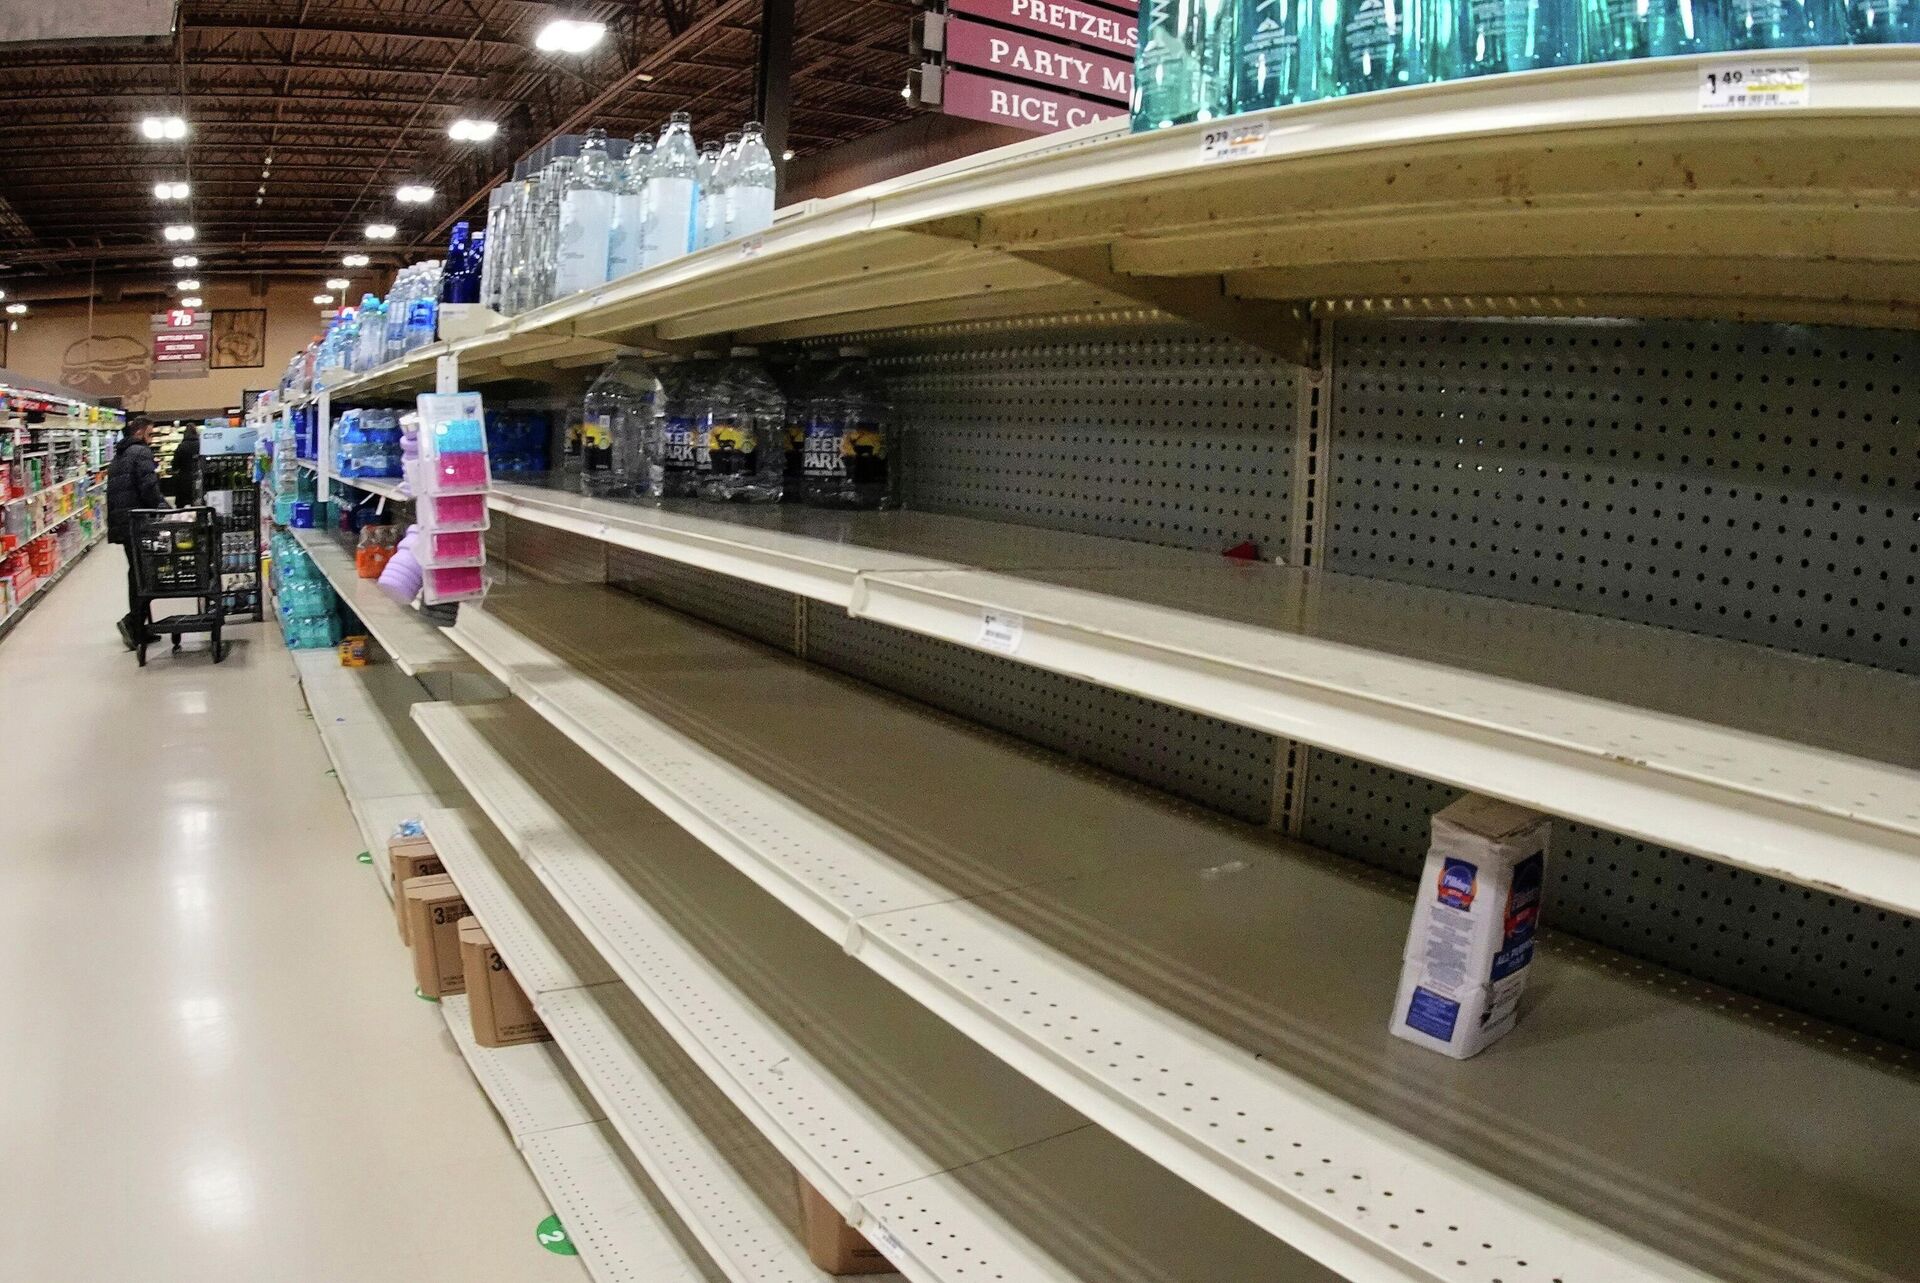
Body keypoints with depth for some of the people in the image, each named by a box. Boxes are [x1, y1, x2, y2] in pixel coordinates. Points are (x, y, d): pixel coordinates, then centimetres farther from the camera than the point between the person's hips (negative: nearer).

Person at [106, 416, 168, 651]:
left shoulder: (118, 455, 21)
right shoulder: (141, 452, -8)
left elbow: (114, 489, 22)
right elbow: (149, 488, -17)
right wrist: (165, 508, -10)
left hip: (121, 522, 9)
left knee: (136, 571, 12)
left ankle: (137, 627, 14)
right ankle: (132, 621, -18)